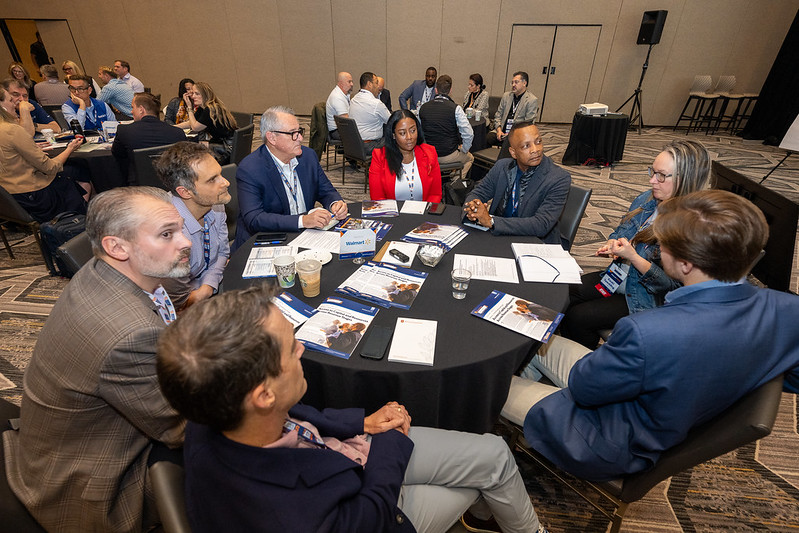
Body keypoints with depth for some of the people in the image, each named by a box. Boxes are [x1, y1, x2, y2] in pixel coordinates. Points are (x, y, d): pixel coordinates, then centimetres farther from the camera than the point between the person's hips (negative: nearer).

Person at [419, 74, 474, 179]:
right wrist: (463, 149, 1)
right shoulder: (455, 108, -14)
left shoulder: (423, 108, -3)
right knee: (469, 158, 29)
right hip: (448, 156, -4)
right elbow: (468, 134, -17)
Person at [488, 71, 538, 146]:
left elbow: (528, 124, -6)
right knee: (488, 138, -24)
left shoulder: (532, 100, -1)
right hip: (502, 131, 5)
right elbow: (498, 115, 16)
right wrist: (499, 130, -4)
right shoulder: (506, 96, 16)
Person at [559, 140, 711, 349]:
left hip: (644, 300, -7)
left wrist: (632, 257, -29)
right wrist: (612, 246, -9)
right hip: (616, 277, 7)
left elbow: (672, 284, -22)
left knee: (577, 317, -18)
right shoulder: (647, 199, 0)